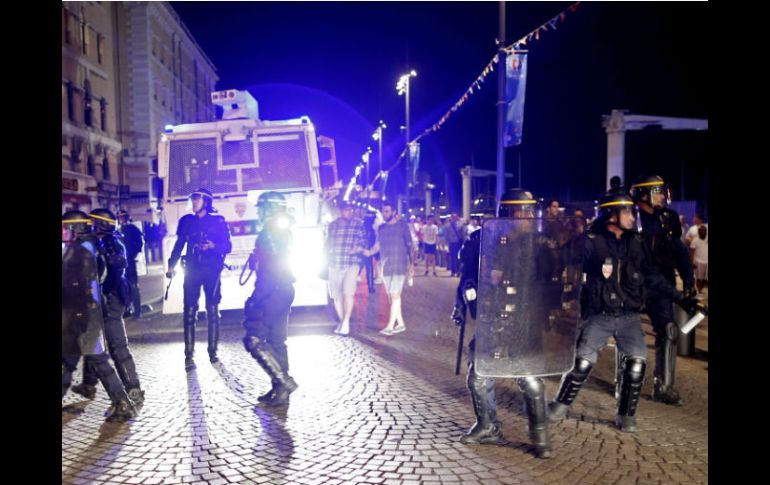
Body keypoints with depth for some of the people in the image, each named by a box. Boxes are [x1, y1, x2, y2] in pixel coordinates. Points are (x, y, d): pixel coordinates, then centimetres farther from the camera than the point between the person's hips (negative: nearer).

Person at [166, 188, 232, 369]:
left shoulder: (218, 221, 2)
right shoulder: (186, 221, 8)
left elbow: (228, 246, 0)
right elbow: (179, 244, 14)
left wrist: (213, 246, -18)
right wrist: (172, 265, 7)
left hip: (212, 270, -1)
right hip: (192, 270, 1)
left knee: (213, 311, 3)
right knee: (189, 312, -4)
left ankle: (212, 351, 14)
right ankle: (189, 355, 0)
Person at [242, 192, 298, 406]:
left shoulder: (269, 232, -14)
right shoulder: (283, 231, 16)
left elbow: (270, 268, -21)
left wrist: (255, 300, -20)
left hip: (272, 292, -10)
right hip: (283, 291, 10)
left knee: (254, 339, -8)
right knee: (276, 342, 13)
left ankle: (284, 381, -7)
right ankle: (280, 389, 18)